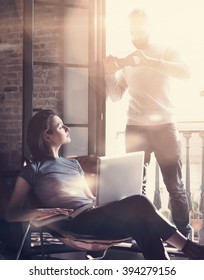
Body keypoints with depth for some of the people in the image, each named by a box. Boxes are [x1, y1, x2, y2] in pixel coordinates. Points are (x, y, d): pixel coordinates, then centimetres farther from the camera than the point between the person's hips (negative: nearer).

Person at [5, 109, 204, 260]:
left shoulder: (72, 164, 26)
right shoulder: (32, 170, 6)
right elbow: (11, 213, 2)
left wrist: (112, 199, 9)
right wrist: (39, 211, -18)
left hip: (94, 216, 6)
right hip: (74, 223, -6)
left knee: (142, 225, -28)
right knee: (138, 203, -27)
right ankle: (188, 248, -18)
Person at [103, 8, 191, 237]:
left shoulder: (165, 52, 5)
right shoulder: (126, 61, 13)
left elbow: (185, 72, -15)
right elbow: (115, 96, 12)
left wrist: (151, 62, -25)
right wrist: (109, 73, -6)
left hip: (164, 126, -2)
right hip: (135, 128, 3)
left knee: (175, 184, -1)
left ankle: (184, 234, 7)